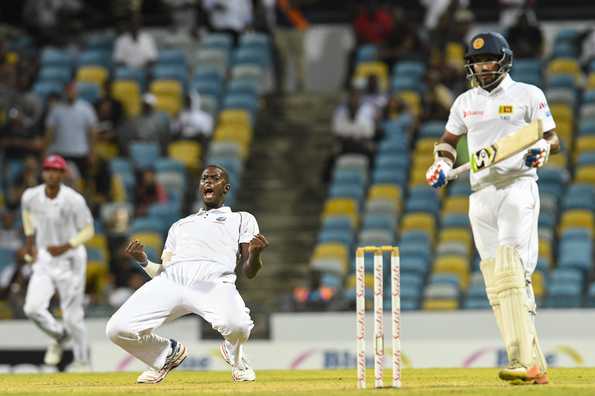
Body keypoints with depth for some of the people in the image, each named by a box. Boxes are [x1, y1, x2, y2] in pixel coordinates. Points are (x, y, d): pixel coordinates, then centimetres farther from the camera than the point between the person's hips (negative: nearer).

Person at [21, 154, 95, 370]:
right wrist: (30, 239, 13)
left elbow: (88, 230, -10)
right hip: (44, 260, 4)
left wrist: (66, 247, -23)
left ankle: (82, 361, 21)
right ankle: (58, 335, 17)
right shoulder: (31, 196, -7)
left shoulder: (73, 200, -19)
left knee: (73, 316, 0)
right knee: (33, 308, -13)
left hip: (70, 259, -4)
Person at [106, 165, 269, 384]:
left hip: (213, 282, -3)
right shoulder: (180, 225, 38)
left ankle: (235, 357, 4)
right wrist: (143, 261, 8)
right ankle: (168, 354, 13)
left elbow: (249, 271, 14)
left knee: (236, 324, -38)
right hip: (171, 279, 3)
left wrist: (254, 253, -8)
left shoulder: (242, 219, 28)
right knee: (117, 329, -20)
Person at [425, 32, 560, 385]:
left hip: (518, 187, -6)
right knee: (496, 284, 0)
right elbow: (449, 140, 27)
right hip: (481, 194, 6)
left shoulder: (527, 95, 2)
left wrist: (542, 148, -21)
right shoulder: (466, 102, 16)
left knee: (512, 275, -21)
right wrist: (442, 164, 6)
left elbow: (553, 138, 2)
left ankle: (524, 362, -28)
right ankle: (535, 367, 1)